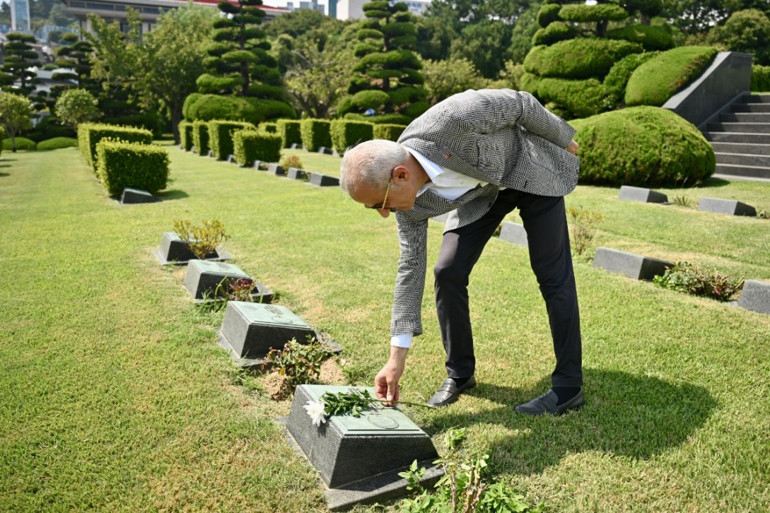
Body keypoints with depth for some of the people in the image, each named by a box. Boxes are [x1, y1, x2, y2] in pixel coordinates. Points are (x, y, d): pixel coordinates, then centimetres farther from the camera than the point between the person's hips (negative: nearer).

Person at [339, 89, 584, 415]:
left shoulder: (454, 119, -41)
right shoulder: (408, 198, -22)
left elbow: (521, 102, -23)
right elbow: (411, 264, -13)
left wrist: (562, 139, -4)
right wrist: (397, 356, -13)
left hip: (530, 168, -4)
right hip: (481, 190, 4)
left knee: (553, 275, -5)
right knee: (448, 273, -6)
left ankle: (568, 387, 7)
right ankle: (459, 373, 13)